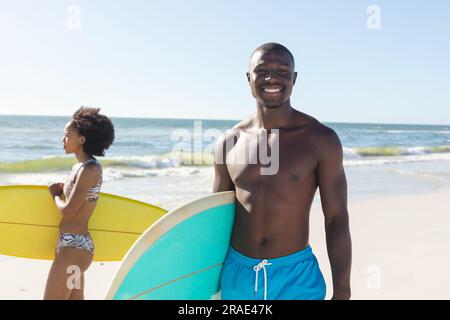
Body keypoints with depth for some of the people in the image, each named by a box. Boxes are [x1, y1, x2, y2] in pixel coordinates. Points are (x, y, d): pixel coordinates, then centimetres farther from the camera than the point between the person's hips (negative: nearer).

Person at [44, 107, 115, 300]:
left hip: (74, 247, -10)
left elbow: (68, 211, -18)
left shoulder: (89, 169, -16)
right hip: (72, 245, 10)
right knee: (75, 298, 16)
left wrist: (55, 194, 0)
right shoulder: (79, 167, 13)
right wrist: (61, 189, 3)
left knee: (52, 297, -4)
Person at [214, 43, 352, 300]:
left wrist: (342, 293, -8)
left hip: (297, 278, -2)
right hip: (237, 274, 3)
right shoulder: (229, 142, 2)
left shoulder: (321, 139, -7)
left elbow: (337, 220, -5)